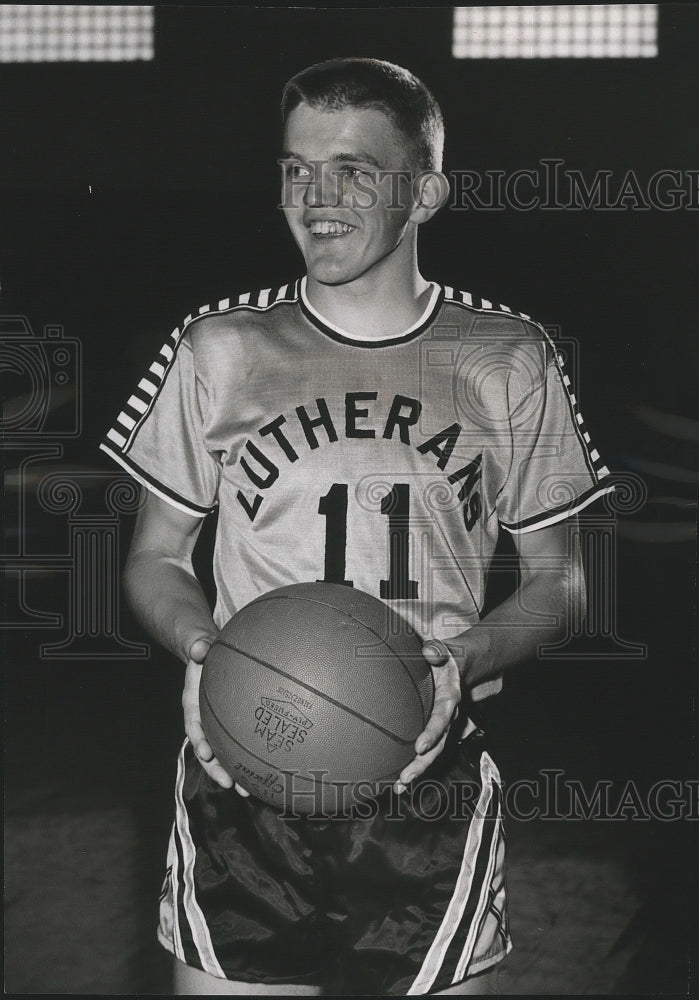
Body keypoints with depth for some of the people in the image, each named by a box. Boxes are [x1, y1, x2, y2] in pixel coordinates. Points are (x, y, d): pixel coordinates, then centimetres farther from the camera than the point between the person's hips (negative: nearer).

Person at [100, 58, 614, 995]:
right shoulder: (220, 348, 3)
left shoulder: (509, 362, 2)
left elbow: (558, 580, 10)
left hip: (432, 791, 0)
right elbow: (155, 558, 11)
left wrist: (476, 651, -11)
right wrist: (205, 645, -11)